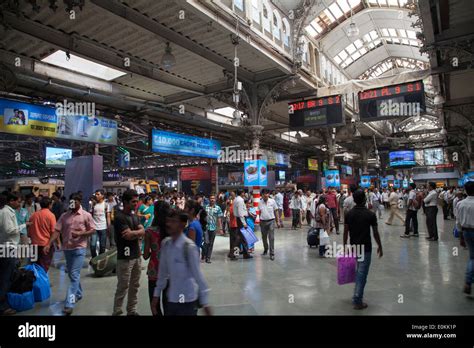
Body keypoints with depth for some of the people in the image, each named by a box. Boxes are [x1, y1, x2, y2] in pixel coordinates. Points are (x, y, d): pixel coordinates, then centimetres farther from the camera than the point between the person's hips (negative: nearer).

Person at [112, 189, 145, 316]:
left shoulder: (134, 216, 12)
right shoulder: (120, 217, -13)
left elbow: (143, 232, 3)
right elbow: (129, 236, -19)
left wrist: (133, 232, -15)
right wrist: (138, 232, -2)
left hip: (137, 256, 8)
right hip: (125, 257, -7)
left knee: (134, 286, 14)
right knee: (123, 287, 1)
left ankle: (132, 310, 26)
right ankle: (117, 312, 14)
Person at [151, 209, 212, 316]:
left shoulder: (189, 247, -21)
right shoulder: (165, 244, -3)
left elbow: (197, 274, -18)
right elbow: (162, 272, 6)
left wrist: (205, 302, -14)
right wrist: (156, 295, 11)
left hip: (187, 300, -5)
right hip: (170, 299, 5)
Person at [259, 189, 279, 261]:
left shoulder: (272, 201, -3)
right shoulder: (260, 202, 3)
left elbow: (276, 211, 2)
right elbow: (260, 212, 11)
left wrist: (277, 221, 2)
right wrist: (260, 221, 10)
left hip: (271, 221, -3)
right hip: (263, 222, 3)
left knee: (271, 238, -6)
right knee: (264, 237, 15)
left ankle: (272, 254, -1)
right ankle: (265, 249, 38)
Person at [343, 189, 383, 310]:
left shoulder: (349, 214, -4)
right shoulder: (371, 214, -12)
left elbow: (345, 232, 0)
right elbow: (375, 233, -8)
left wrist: (345, 246, 11)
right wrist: (380, 246, 6)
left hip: (353, 247, 4)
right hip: (366, 248, -4)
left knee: (358, 271, 23)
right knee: (362, 273, 1)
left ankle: (358, 295, 34)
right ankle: (357, 301, 4)